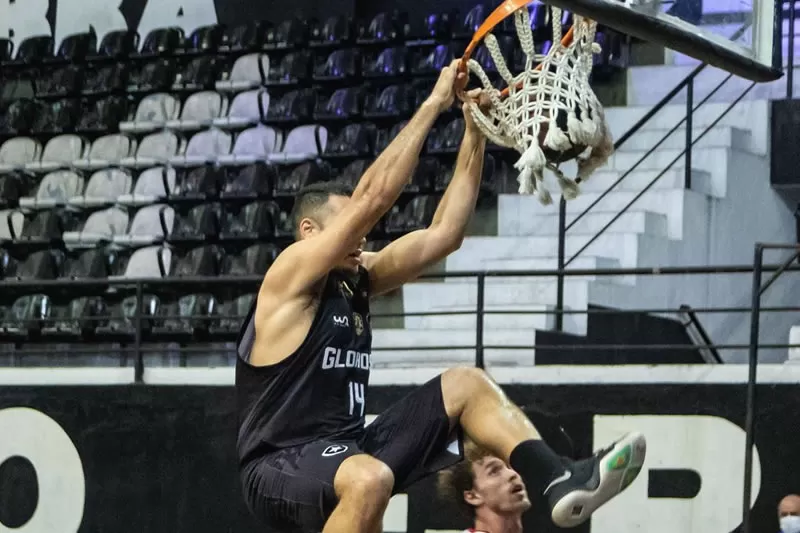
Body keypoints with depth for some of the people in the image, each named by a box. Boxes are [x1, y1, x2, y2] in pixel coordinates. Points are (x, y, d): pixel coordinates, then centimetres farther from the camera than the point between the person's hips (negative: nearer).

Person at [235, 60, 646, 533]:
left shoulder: (357, 279, 12)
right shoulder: (290, 276, -12)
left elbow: (443, 235, 8)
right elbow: (373, 198, -22)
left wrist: (475, 134, 2)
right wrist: (434, 104, -19)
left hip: (347, 449, 9)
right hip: (281, 468, -9)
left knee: (465, 386, 4)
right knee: (370, 479, -41)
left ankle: (561, 483, -11)